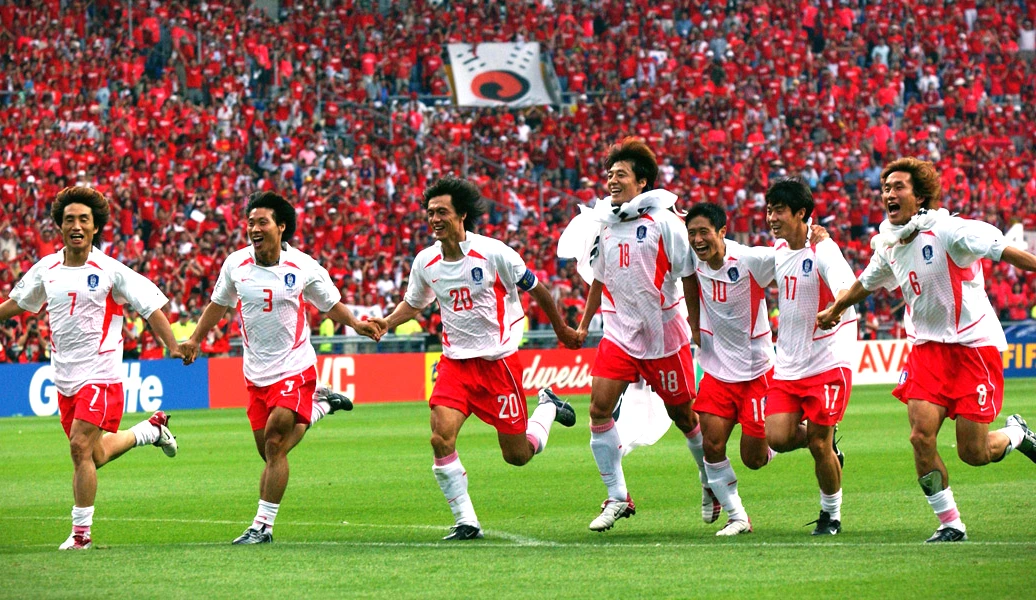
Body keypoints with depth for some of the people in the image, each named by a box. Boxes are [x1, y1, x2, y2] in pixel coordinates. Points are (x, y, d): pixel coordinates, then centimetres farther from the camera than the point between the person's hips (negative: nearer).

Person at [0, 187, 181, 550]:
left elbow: (151, 308, -6)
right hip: (64, 378, 6)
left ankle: (81, 533, -6)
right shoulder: (46, 269, 5)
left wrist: (175, 349, -16)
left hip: (100, 374, -6)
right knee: (95, 455, 13)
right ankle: (151, 430, 41)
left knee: (81, 447, -17)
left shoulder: (111, 271, -9)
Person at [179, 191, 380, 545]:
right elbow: (219, 304, 18)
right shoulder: (235, 264, -1)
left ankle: (263, 525, -8)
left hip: (294, 369, -4)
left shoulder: (303, 267, -9)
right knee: (270, 453, 7)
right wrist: (195, 339, 19)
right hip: (256, 374, 4)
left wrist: (356, 324, -12)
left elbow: (331, 304, 5)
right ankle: (318, 407, 34)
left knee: (274, 444, -14)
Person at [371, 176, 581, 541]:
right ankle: (465, 522, -8)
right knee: (441, 438, -20)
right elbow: (413, 304, 19)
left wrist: (561, 329, 11)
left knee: (517, 456, 3)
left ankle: (547, 407, 36)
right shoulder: (426, 262, -1)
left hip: (499, 359, -3)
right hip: (455, 361, 3)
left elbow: (536, 289, 0)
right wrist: (387, 323, -1)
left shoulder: (494, 253, -14)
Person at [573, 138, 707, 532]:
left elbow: (689, 275, -8)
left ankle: (711, 481, 30)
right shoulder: (606, 224, 8)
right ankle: (618, 499, -2)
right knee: (599, 408, -10)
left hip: (664, 335, -5)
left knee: (684, 415, 6)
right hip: (620, 333, 5)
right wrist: (583, 325, 21)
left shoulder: (664, 221, -10)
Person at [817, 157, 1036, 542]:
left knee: (973, 453, -6)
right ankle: (950, 525, 2)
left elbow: (1003, 250, -20)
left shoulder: (947, 232, -17)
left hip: (973, 345, -5)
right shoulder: (889, 245, 6)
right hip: (928, 347, 5)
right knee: (921, 435, -12)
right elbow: (866, 282, 26)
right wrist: (834, 311, 42)